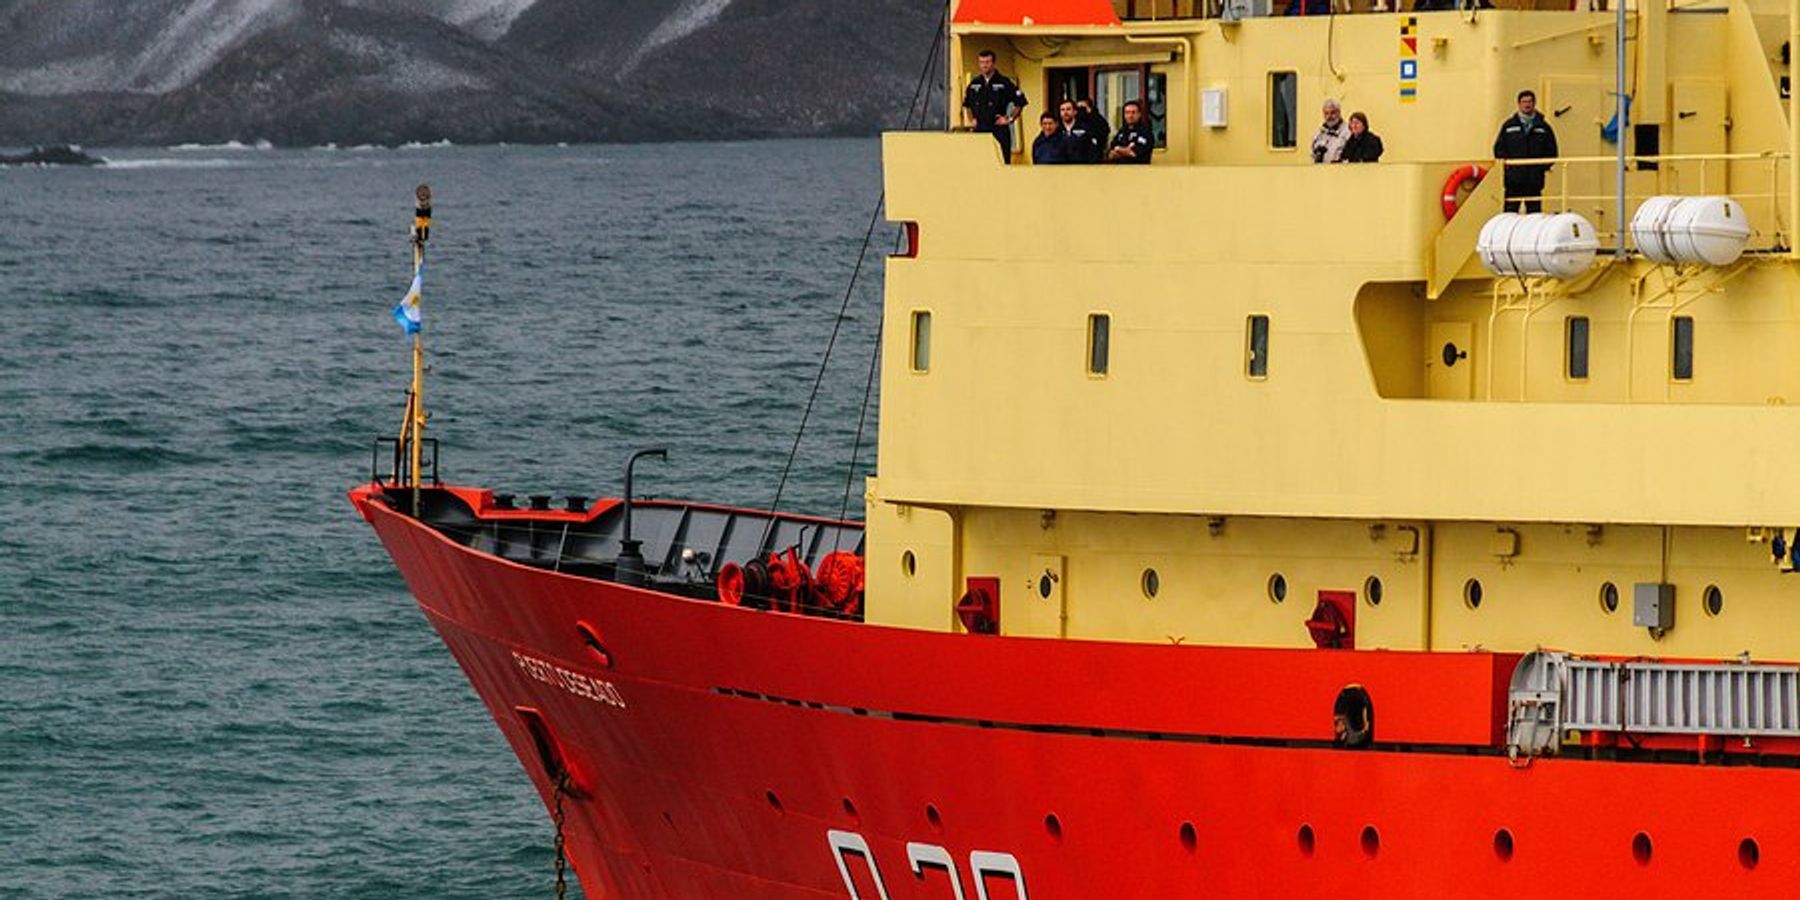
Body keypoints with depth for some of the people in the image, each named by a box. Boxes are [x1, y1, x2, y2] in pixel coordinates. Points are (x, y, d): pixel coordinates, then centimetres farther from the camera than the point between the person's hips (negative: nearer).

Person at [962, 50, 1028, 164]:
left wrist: (1010, 119, -3)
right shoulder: (974, 84, 12)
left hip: (999, 129, -4)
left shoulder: (1004, 83, -1)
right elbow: (967, 105, 26)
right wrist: (971, 119, 14)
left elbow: (1020, 103, 1)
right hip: (979, 130, 4)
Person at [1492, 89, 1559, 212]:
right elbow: (1499, 147, 7)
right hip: (1513, 178, 0)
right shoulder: (1509, 126, 8)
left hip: (1535, 179, 0)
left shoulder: (1543, 127, 8)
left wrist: (1545, 166, -6)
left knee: (1534, 210, 2)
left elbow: (1551, 150, 8)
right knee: (1510, 210, -2)